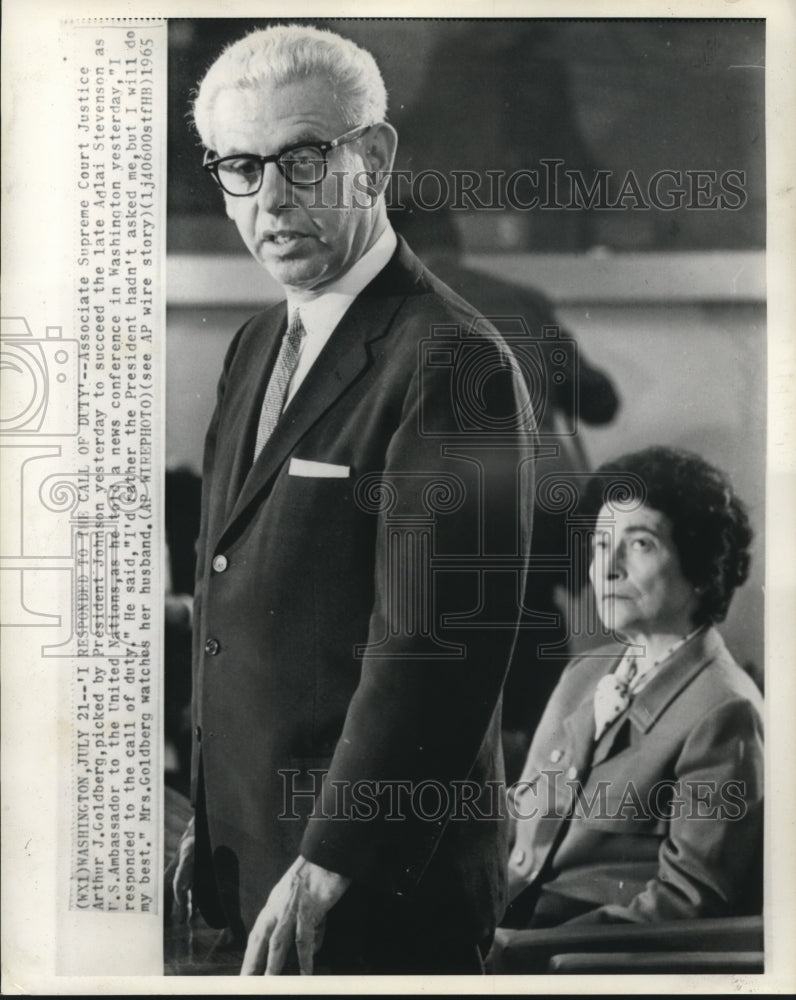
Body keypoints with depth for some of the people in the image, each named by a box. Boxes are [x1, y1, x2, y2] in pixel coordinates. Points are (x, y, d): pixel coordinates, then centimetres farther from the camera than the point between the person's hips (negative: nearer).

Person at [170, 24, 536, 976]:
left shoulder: (453, 362, -17)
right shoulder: (256, 345, 12)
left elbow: (433, 651, -21)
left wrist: (329, 865, -20)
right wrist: (207, 820, 14)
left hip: (380, 882, -8)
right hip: (245, 858, 8)